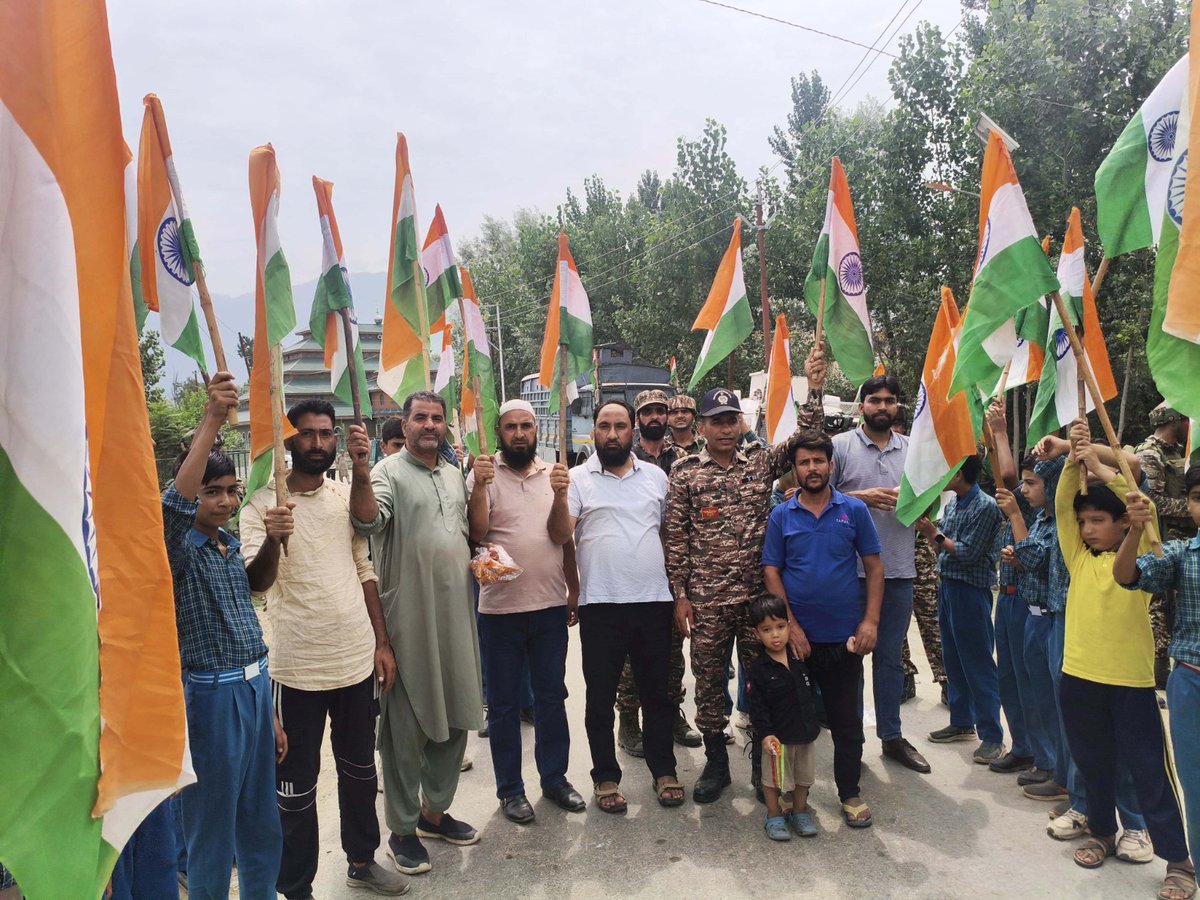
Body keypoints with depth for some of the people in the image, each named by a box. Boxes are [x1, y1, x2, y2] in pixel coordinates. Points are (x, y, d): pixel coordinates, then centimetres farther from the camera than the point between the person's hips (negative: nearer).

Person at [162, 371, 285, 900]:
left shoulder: (232, 547, 10)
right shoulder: (179, 550, -11)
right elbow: (173, 505, -36)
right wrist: (212, 420, -40)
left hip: (255, 689, 7)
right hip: (211, 695, -7)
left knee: (262, 829, 19)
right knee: (213, 837, 7)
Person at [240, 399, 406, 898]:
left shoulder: (346, 494, 6)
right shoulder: (263, 502, -7)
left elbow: (365, 570, 10)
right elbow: (256, 582, -17)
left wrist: (382, 643, 6)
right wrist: (271, 539, -38)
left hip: (358, 659, 4)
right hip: (298, 666, -4)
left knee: (360, 769, 19)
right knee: (296, 784, 8)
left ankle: (361, 858, 39)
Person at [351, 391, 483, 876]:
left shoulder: (454, 475, 14)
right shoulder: (389, 472, -8)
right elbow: (368, 519, -28)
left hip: (456, 614, 7)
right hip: (409, 619, -7)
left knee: (454, 719, 16)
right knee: (406, 729, 4)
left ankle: (434, 810, 34)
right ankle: (402, 829, 20)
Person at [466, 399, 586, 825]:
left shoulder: (553, 476, 7)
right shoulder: (484, 475, -4)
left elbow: (567, 540, 11)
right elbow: (476, 533, -14)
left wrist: (575, 592, 11)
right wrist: (479, 487, -25)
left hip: (551, 606, 3)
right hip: (500, 609, -3)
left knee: (552, 697, 14)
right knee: (504, 703, 9)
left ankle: (555, 778, 30)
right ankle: (510, 788, 23)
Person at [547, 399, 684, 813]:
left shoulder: (656, 476, 8)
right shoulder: (578, 479, -1)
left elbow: (669, 533, 13)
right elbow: (559, 535, -10)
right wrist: (560, 497, -27)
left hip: (653, 601, 2)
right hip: (600, 606, -2)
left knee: (656, 692, 14)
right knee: (600, 697, 9)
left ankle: (664, 771, 30)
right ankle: (606, 777, 25)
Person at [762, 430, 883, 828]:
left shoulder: (854, 510, 0)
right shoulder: (781, 516, 0)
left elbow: (874, 567, 2)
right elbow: (771, 572, -1)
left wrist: (870, 621, -7)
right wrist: (791, 625, -10)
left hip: (844, 635, 0)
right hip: (796, 635, 0)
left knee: (846, 719, 9)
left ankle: (850, 793, 25)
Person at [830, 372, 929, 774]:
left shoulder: (914, 450, 10)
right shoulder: (840, 445, -2)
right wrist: (861, 497, -16)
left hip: (899, 571, 4)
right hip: (850, 570, -3)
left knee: (891, 657, 14)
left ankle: (891, 735, 27)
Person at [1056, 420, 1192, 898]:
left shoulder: (1139, 555, -2)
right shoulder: (1079, 557, 7)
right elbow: (1062, 506, -2)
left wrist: (1098, 466, -19)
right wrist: (1073, 460, -13)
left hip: (1130, 679, -4)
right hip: (1079, 676, 4)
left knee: (1148, 768, 3)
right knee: (1092, 761, 17)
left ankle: (1178, 859, 15)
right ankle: (1102, 832, 34)